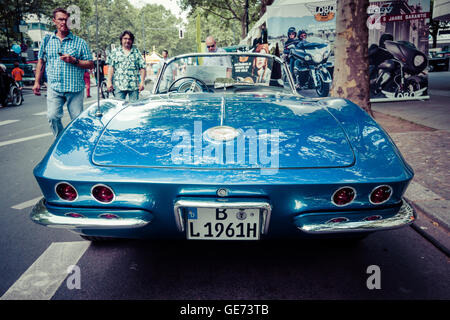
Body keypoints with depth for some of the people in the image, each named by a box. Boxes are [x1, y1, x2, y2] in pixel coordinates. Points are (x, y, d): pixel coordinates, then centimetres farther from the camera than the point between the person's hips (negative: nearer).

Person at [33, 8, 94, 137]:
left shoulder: (79, 42, 5)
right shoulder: (47, 40, 11)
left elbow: (90, 64, 3)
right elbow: (41, 62, 16)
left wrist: (74, 61, -13)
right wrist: (37, 82, 10)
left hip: (75, 88, -1)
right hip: (54, 88, 2)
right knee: (53, 117, -7)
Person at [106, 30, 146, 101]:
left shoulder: (137, 52, 12)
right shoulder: (115, 52, 12)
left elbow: (142, 68, 7)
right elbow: (111, 68, 7)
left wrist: (142, 82, -3)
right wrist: (109, 82, -2)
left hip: (134, 86, 1)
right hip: (119, 86, 0)